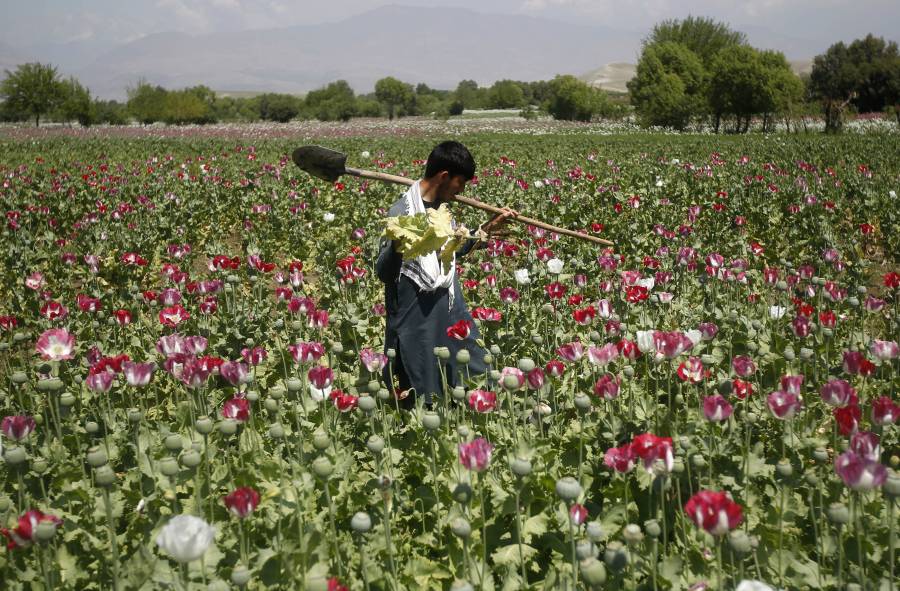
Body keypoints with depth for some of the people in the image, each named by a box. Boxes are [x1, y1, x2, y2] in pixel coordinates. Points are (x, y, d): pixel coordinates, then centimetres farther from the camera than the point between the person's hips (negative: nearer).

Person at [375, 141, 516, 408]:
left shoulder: (442, 208, 8)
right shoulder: (400, 213, -15)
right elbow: (383, 272, -14)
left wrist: (487, 230, 19)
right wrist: (397, 244, -33)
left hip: (451, 315, 8)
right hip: (416, 323, -7)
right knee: (422, 402, 4)